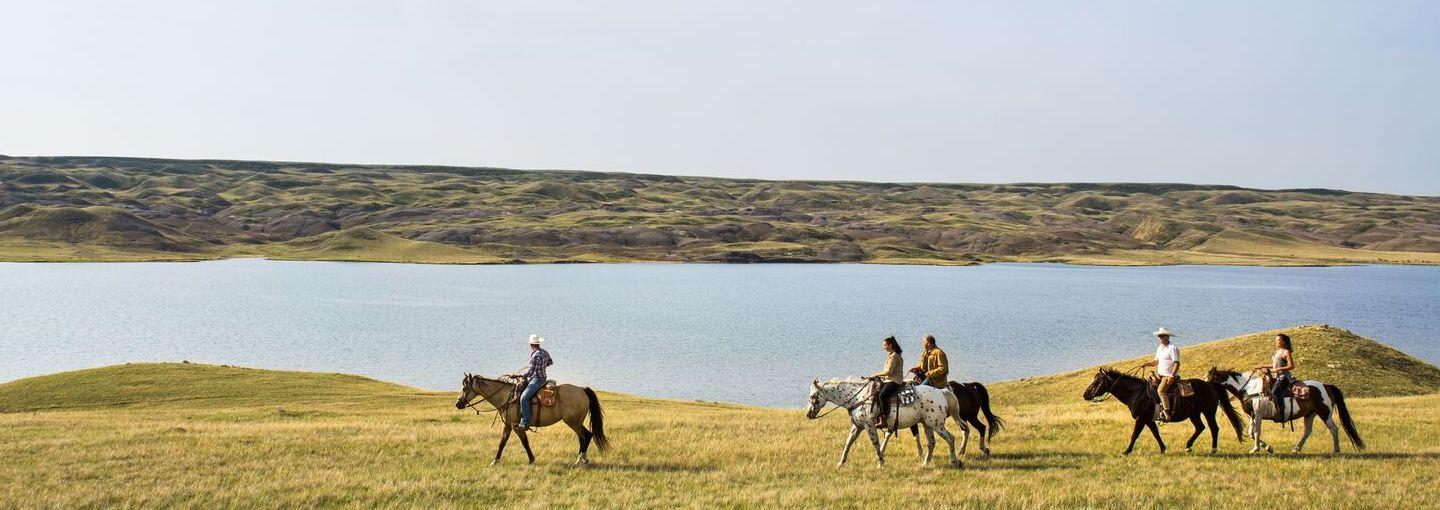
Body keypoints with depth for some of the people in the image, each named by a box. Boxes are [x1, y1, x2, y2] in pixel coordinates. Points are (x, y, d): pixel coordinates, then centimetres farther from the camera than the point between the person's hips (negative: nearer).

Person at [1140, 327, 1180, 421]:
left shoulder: (1172, 348, -9)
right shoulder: (1159, 348, 17)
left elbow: (1177, 363, -14)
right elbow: (1156, 361, 27)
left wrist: (1171, 376, -22)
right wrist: (1146, 364, 10)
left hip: (1169, 376, -9)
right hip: (1160, 375, 9)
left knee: (1161, 390, -28)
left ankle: (1166, 412, -31)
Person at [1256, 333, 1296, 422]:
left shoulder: (1286, 352, -7)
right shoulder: (1277, 352, 18)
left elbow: (1291, 366, -12)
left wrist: (1278, 369, -20)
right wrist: (1263, 366, 18)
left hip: (1283, 377, -10)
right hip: (1275, 376, 10)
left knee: (1274, 391, -28)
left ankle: (1281, 414, -30)